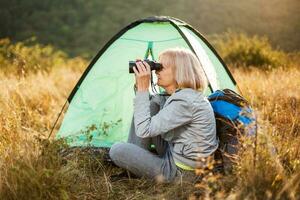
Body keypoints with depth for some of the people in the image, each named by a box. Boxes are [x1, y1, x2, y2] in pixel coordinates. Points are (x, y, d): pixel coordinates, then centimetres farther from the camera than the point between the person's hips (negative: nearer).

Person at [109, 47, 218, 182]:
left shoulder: (184, 102, -26)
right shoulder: (181, 94, 4)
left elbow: (143, 130, -28)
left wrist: (143, 89, -24)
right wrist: (140, 87, -2)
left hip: (179, 170, -10)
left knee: (117, 150, -16)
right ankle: (135, 158, 10)